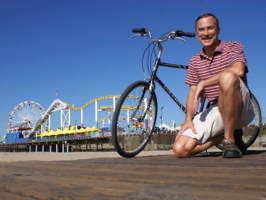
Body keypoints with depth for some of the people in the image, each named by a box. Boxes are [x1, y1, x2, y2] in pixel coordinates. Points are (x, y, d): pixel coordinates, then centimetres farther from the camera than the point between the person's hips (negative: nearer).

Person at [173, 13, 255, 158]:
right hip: (215, 111, 5)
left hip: (240, 109, -4)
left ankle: (230, 139, -24)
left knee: (228, 77, -38)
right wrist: (188, 119, -5)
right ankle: (223, 138, 6)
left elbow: (238, 70, -24)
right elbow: (193, 93, 12)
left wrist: (202, 84, -21)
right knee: (180, 149, -15)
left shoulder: (233, 47, -1)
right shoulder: (195, 61, 14)